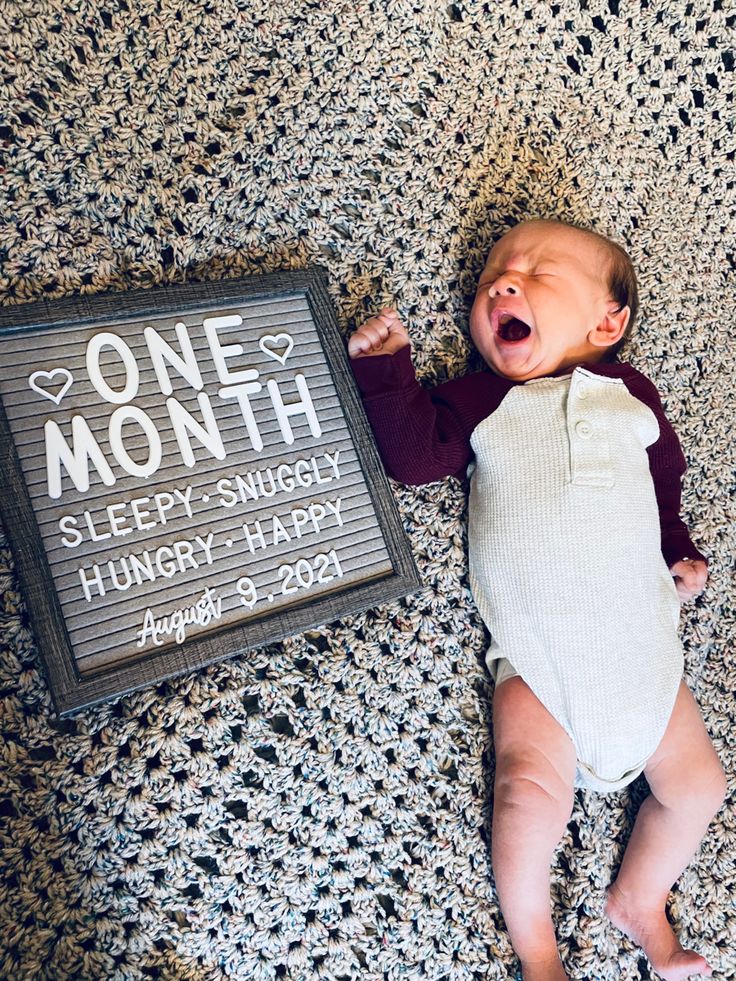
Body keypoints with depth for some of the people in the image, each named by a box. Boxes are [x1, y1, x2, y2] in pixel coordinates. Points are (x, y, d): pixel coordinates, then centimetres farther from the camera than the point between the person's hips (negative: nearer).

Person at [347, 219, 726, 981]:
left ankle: (639, 899, 33)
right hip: (537, 656, -3)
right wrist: (385, 370, -15)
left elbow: (666, 480, 20)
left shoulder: (628, 393, 8)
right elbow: (412, 455, -11)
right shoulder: (480, 399, 2)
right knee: (532, 796, -15)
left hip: (641, 649, 4)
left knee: (698, 783, 8)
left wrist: (678, 554, 11)